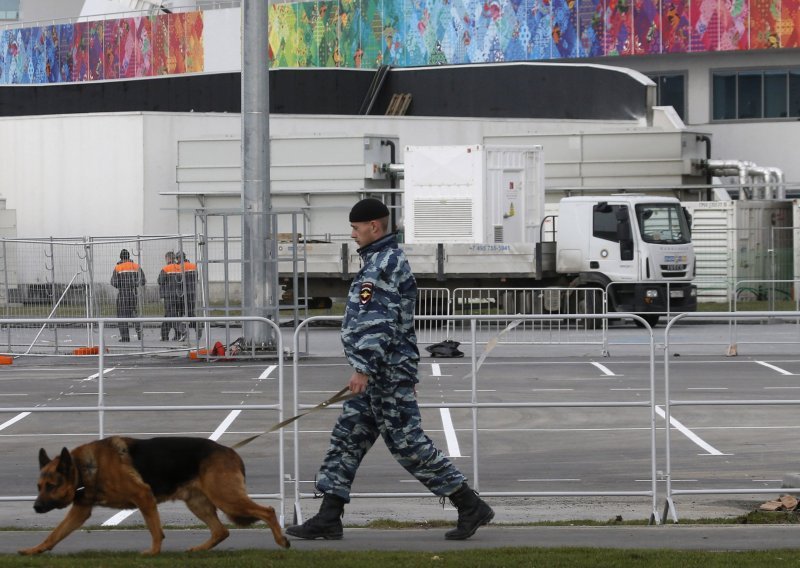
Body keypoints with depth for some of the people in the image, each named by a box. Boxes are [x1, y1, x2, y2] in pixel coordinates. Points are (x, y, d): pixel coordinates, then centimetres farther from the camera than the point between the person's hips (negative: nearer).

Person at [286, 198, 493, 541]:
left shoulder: (383, 264, -15)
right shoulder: (395, 260, 18)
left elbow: (378, 321, -24)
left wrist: (363, 368, -28)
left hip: (386, 371, -11)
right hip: (383, 373, 11)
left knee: (407, 443, -7)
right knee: (346, 439, 8)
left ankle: (471, 507, -1)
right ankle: (328, 519, 8)